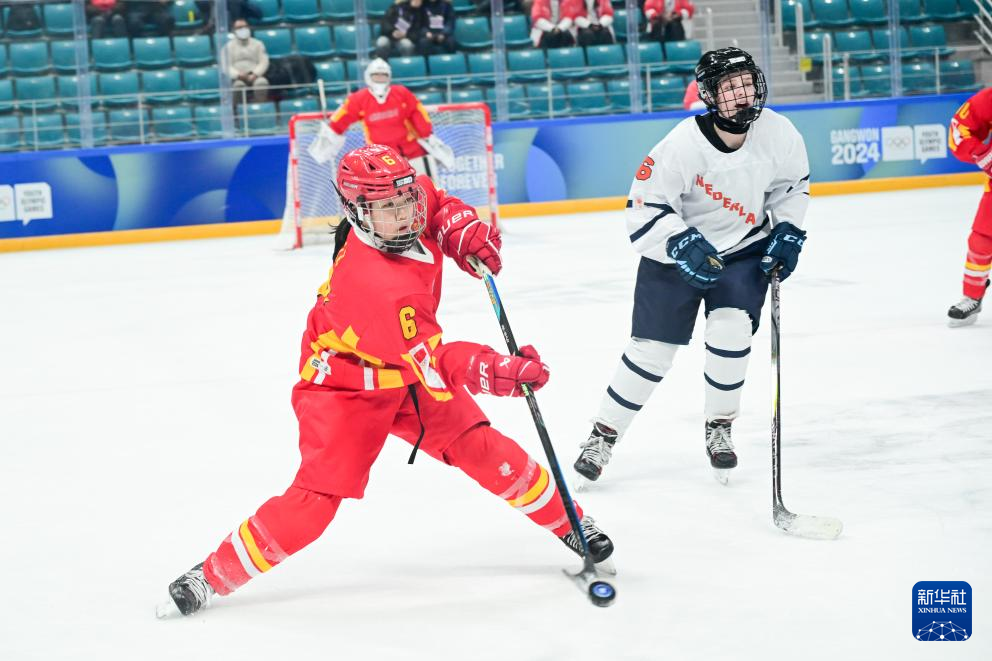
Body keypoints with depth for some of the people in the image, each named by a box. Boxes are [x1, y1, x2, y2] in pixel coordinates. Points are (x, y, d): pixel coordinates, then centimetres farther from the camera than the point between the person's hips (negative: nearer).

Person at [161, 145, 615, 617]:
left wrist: (464, 230, -7)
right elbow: (431, 362, -38)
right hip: (345, 384, -7)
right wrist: (496, 371, -48)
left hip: (406, 369, 7)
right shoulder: (376, 285, -38)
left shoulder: (414, 202, -16)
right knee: (319, 493, -16)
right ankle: (212, 576, -4)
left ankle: (567, 521, 19)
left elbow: (436, 203, 12)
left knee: (482, 448, 0)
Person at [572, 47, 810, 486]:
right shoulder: (683, 145, -28)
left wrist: (787, 232, -3)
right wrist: (684, 245, -35)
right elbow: (644, 207, -24)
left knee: (732, 330, -18)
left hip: (744, 247, 2)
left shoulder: (778, 134, -16)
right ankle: (604, 434, 16)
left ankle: (719, 428, 6)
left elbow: (793, 184, 6)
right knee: (651, 348, -2)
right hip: (677, 251, -2)